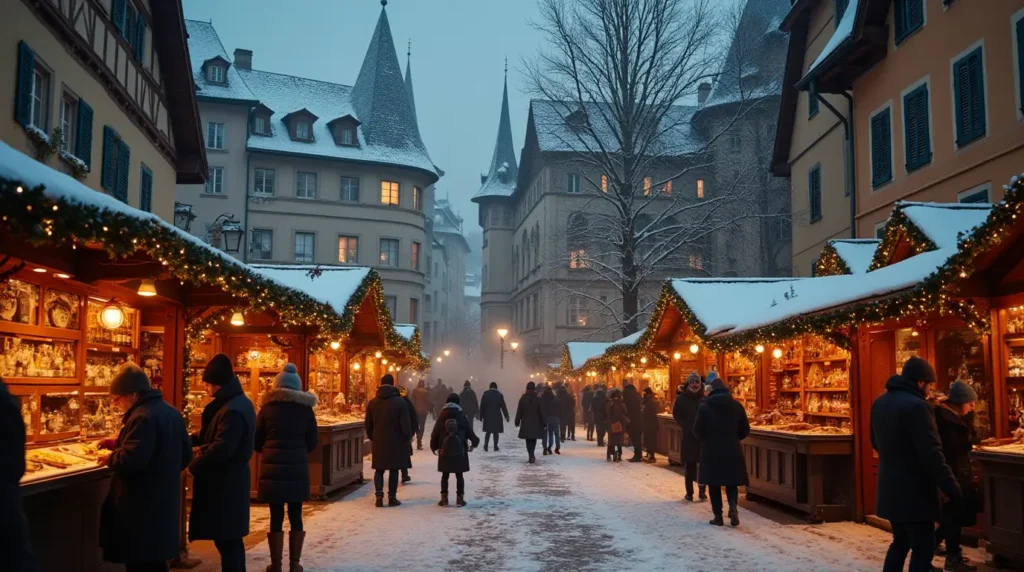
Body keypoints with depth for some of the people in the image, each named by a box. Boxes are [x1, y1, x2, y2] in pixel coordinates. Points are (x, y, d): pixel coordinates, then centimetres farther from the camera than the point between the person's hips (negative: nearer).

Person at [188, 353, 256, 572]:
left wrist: (194, 466, -11)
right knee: (230, 537, 17)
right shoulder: (239, 403, 11)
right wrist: (194, 442, 9)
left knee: (225, 537, -4)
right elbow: (214, 436, 22)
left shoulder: (232, 411, -22)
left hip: (225, 482, -10)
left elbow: (221, 449, -26)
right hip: (231, 478, 10)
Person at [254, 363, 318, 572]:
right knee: (295, 516, 8)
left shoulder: (267, 408, -1)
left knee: (276, 517, 4)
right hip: (298, 469, 1)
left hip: (272, 469, -1)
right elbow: (313, 442, 6)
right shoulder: (305, 409, 2)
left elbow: (255, 441, 3)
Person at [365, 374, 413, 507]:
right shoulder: (400, 401, -9)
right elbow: (405, 423, -10)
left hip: (378, 442, 3)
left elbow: (368, 424, 7)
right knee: (394, 470, 5)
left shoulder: (372, 402, 3)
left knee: (379, 469, 12)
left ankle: (379, 496, -1)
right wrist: (407, 438, 2)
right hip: (396, 442, -3)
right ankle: (392, 497, 6)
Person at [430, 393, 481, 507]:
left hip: (444, 450, 1)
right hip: (460, 450, -1)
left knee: (445, 475, 11)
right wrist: (475, 442, 18)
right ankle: (460, 498, 7)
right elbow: (470, 431, -1)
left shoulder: (442, 416, -1)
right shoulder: (462, 416, -5)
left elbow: (435, 433, 2)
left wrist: (434, 447, 17)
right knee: (459, 475, 8)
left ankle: (444, 498, 12)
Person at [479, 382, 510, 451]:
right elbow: (503, 406, -4)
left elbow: (482, 406, 1)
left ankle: (485, 446, 3)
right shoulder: (499, 395, -3)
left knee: (488, 431, 13)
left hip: (487, 416, 2)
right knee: (496, 432, 5)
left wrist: (481, 416, 7)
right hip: (497, 416, -2)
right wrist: (506, 416, 2)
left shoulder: (485, 394, 0)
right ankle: (495, 447, 4)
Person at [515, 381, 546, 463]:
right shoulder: (538, 399, -5)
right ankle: (531, 456, 13)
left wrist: (517, 422, 8)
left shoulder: (522, 399, -3)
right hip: (536, 423, 0)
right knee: (533, 439, 14)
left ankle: (531, 456, -4)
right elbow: (541, 412, -4)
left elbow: (519, 411, 0)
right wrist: (543, 423, 2)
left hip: (525, 423, 0)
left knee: (528, 440, 6)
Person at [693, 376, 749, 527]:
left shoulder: (704, 406, -7)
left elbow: (697, 431, -5)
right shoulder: (736, 405, 0)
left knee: (714, 484, 9)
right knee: (731, 482, 12)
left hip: (711, 451, -2)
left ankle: (718, 516, 9)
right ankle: (733, 505, -13)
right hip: (732, 450, 2)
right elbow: (745, 430, 5)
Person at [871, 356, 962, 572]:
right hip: (914, 492, -8)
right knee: (923, 549, 0)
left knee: (900, 541, 21)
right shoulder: (916, 406, -20)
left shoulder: (879, 403, 8)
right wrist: (952, 489, -18)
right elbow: (932, 454, -23)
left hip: (890, 489, 8)